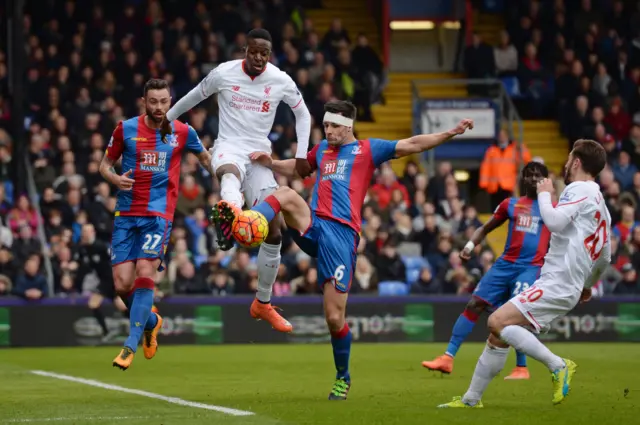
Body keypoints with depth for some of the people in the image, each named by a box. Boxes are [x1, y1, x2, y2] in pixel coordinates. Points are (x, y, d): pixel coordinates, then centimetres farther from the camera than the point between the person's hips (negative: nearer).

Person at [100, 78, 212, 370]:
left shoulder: (182, 132, 4)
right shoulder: (125, 129, 4)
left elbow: (205, 157, 22)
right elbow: (105, 164, 12)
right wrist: (115, 179, -9)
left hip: (158, 214, -2)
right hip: (126, 214, 2)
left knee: (145, 274, -18)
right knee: (122, 284, -6)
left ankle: (131, 345, -12)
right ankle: (150, 321, 25)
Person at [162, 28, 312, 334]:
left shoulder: (281, 81, -2)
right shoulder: (224, 73, -6)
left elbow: (303, 115, 13)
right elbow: (195, 96, 14)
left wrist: (301, 155, 4)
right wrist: (168, 117, 26)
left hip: (260, 155, 3)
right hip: (229, 147, -3)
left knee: (273, 231, -1)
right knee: (231, 173, -45)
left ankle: (263, 303, 17)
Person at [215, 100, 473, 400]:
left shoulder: (367, 150, 9)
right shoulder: (322, 149, 23)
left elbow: (412, 145, 3)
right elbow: (293, 169, 38)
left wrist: (450, 133, -7)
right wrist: (270, 163, 18)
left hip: (342, 234, -4)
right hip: (313, 228, 4)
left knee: (334, 317, -5)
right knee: (286, 195, -27)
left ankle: (343, 378, 14)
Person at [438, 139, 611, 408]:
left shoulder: (580, 189, -8)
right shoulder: (601, 204, 22)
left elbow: (555, 222, -25)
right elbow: (604, 257, 30)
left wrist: (545, 194, -7)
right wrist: (588, 285, 45)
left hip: (556, 285, -10)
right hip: (555, 286, 10)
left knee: (498, 322, -22)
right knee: (498, 336, 11)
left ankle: (557, 365, -17)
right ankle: (471, 399, 16)